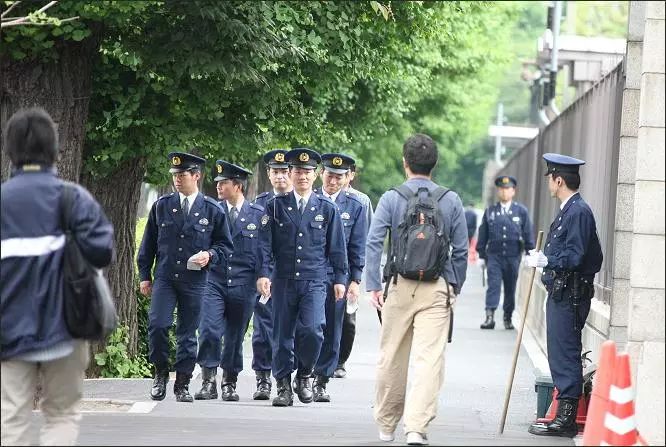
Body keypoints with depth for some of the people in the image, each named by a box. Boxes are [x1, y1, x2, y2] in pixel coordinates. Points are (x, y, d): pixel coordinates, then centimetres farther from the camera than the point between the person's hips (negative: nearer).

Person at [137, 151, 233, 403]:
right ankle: (160, 373, 7)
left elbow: (226, 246, 9)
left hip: (194, 281, -1)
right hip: (164, 278, 1)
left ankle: (182, 384, 14)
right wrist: (145, 276, 8)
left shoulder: (213, 210, 3)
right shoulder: (161, 206, 6)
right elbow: (148, 243, 12)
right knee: (157, 325, -14)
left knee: (188, 333, 4)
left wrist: (210, 255, -11)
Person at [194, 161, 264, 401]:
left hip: (243, 285, 0)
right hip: (214, 281, 0)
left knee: (235, 336, 7)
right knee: (209, 331, -13)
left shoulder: (259, 214, 4)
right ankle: (208, 381, -6)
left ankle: (229, 383, 19)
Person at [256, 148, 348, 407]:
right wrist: (263, 274, -7)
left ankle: (304, 376, 6)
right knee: (282, 335, 3)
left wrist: (340, 279, 7)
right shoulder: (275, 206, 6)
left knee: (312, 329, -17)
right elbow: (264, 243, 3)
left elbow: (337, 247, 11)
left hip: (315, 281, -1)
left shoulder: (327, 209, 7)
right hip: (283, 281, 1)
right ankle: (284, 387, 13)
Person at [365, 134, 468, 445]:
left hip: (399, 287, 1)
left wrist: (373, 285, -4)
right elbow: (461, 250, 5)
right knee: (430, 358, -6)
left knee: (391, 358, 12)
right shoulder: (451, 200, 3)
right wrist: (455, 287, 15)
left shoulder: (391, 198, 0)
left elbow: (374, 242, -7)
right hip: (437, 289, 0)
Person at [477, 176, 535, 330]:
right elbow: (483, 234, 9)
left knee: (510, 288, 8)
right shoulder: (490, 211, 6)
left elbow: (528, 233, 5)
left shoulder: (521, 211, 4)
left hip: (513, 256, 0)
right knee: (493, 284, -12)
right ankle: (489, 316, -17)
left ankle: (508, 318, 19)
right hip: (494, 256, 0)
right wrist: (481, 254, 6)